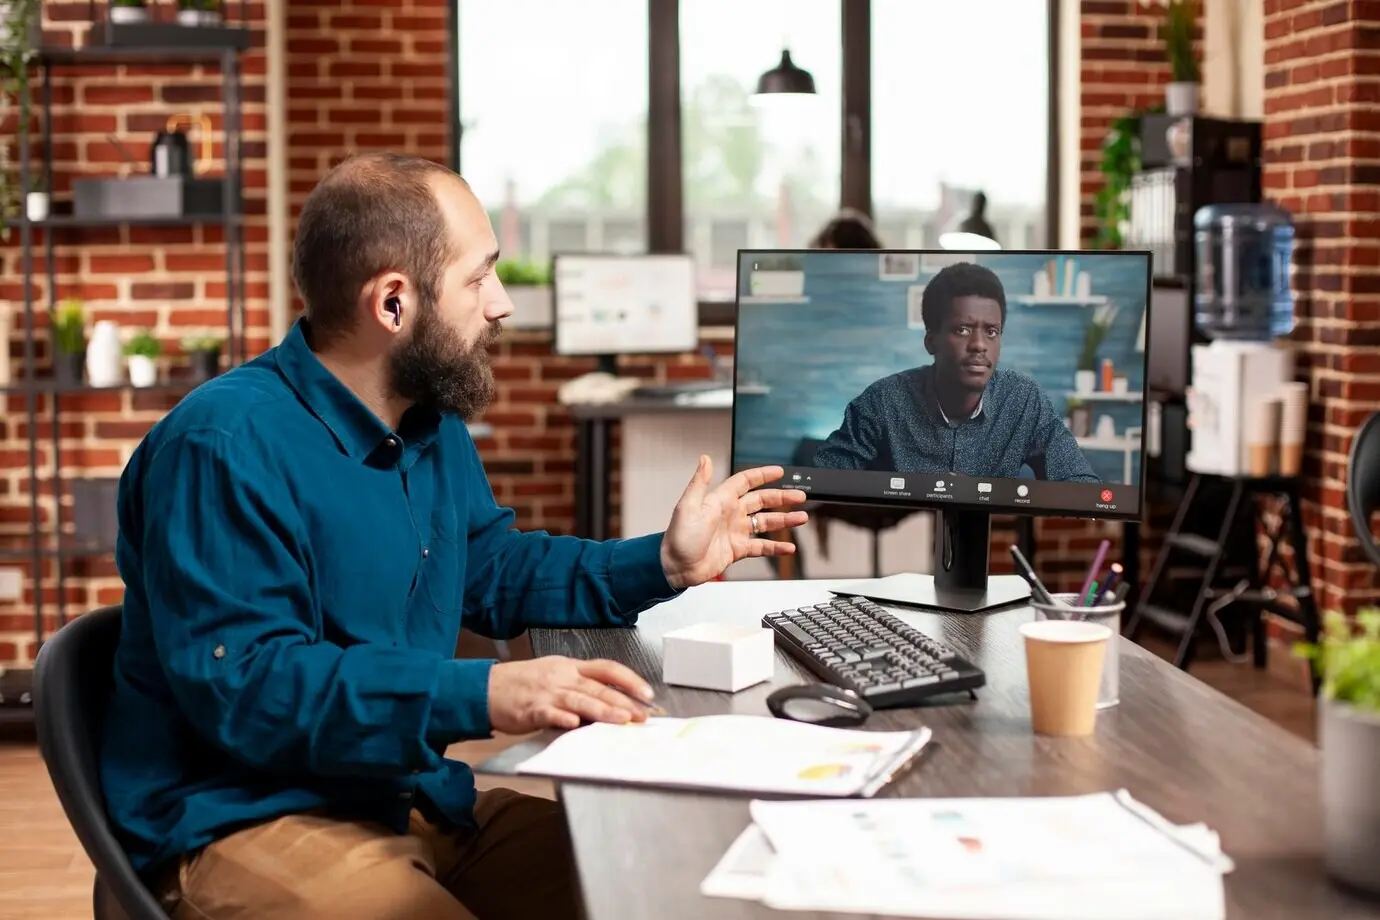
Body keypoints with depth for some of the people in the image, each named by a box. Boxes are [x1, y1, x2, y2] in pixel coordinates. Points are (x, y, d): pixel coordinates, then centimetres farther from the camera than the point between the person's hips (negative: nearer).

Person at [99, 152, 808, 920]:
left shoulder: (432, 422, 10)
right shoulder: (225, 447, -20)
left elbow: (493, 573, 24)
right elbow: (241, 683, -27)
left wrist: (663, 563, 11)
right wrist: (480, 697, -34)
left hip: (411, 801, 9)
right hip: (247, 827, -9)